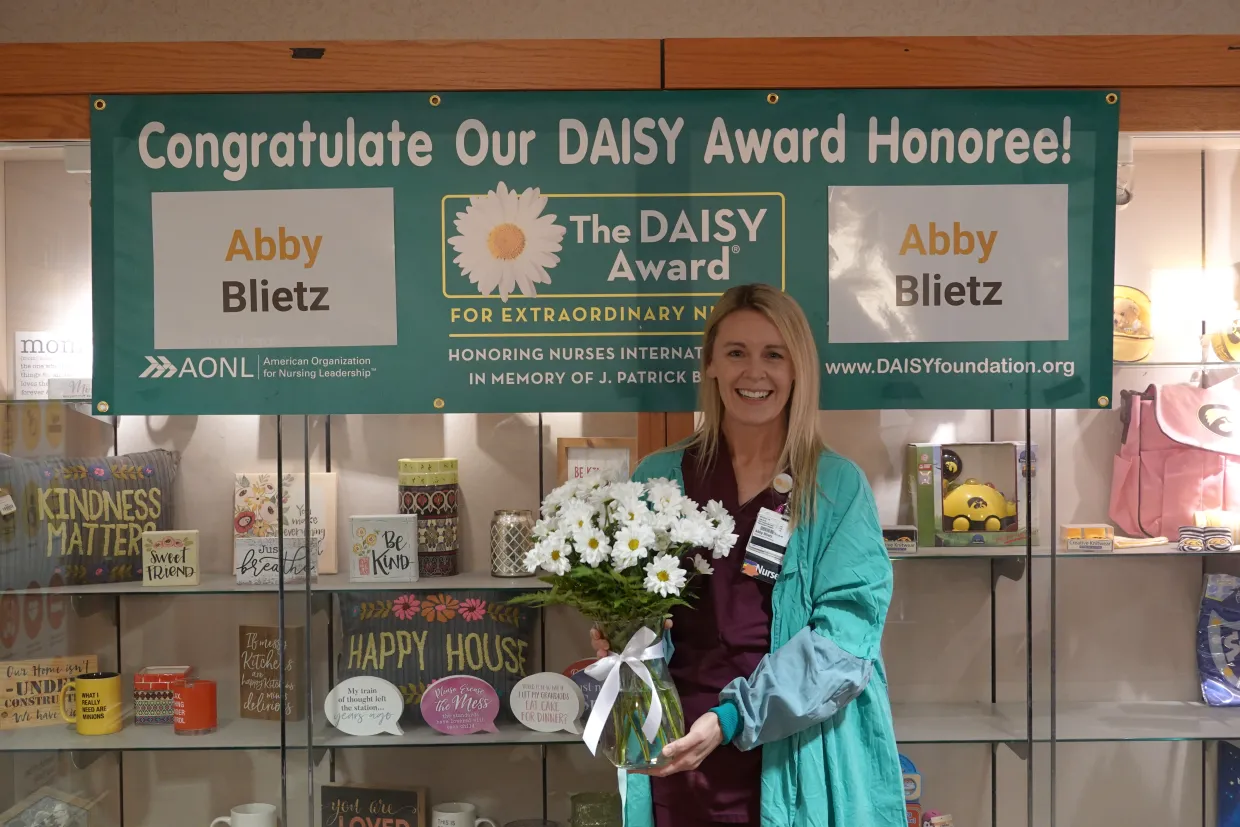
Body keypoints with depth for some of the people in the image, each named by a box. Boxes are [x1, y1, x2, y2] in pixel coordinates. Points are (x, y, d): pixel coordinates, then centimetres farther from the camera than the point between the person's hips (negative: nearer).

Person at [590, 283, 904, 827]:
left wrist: (735, 716, -21)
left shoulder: (839, 487, -3)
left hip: (796, 759, -1)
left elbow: (845, 632, -11)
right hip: (675, 757, 2)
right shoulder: (659, 479, 3)